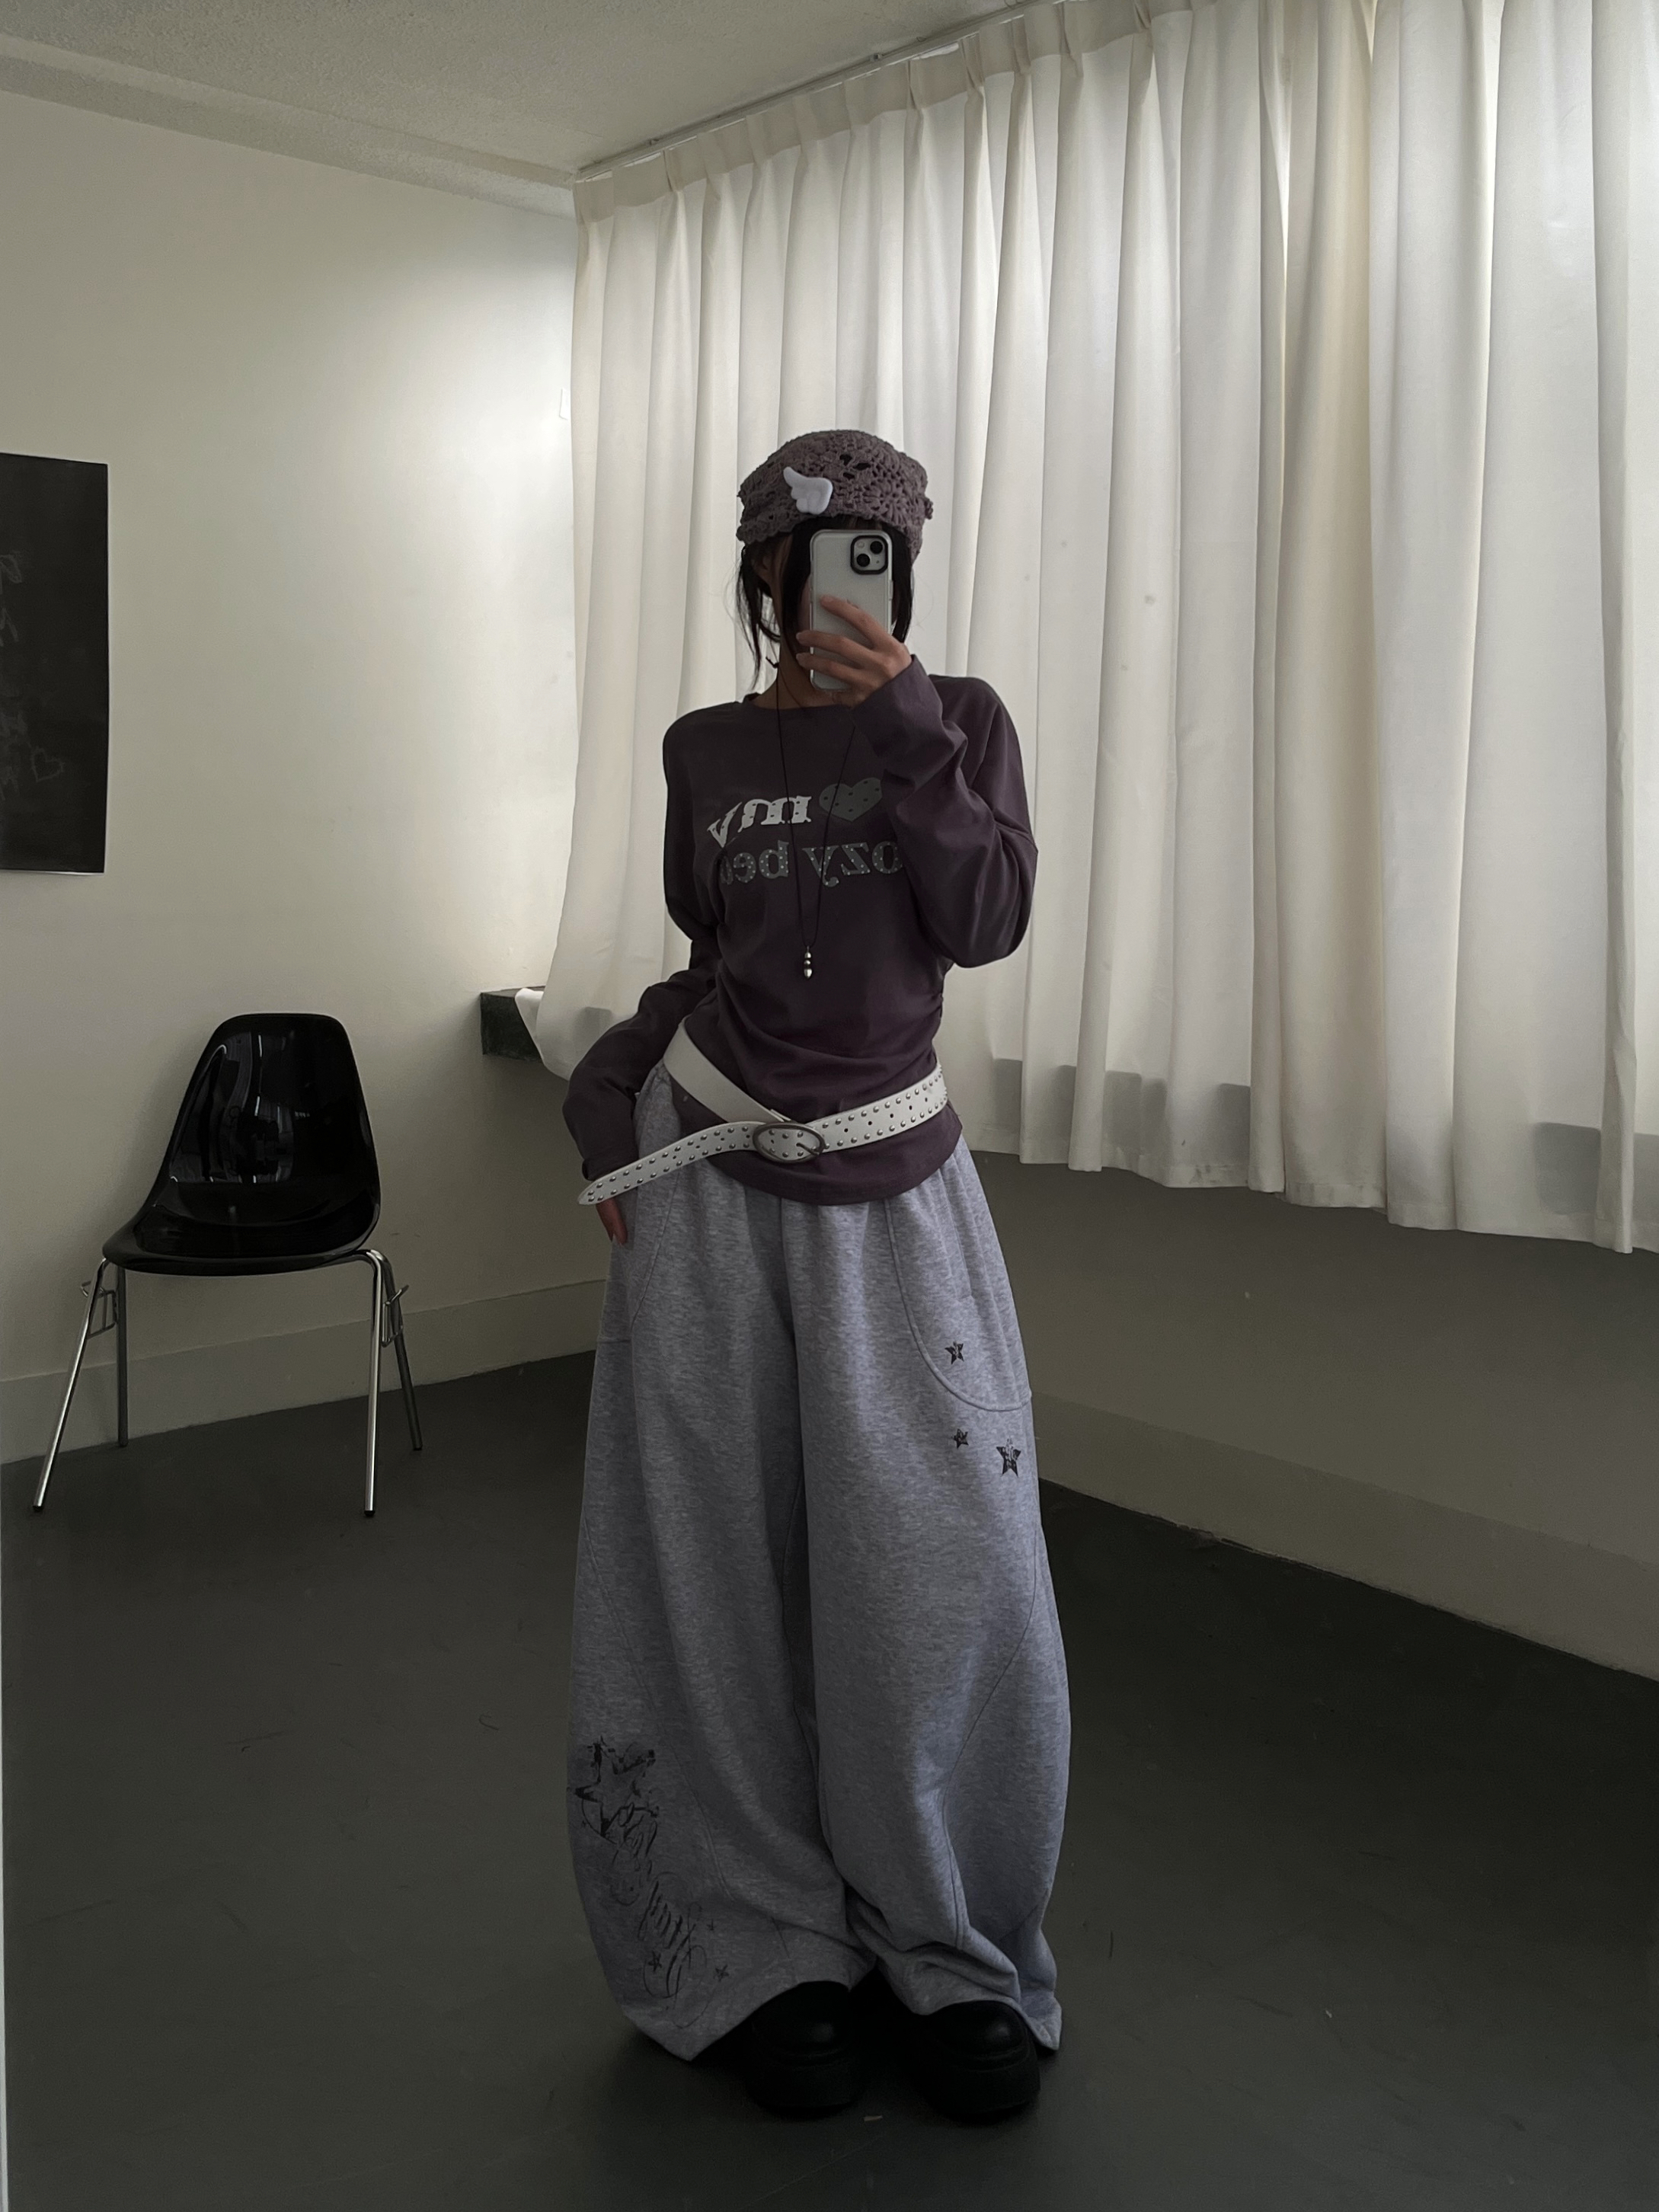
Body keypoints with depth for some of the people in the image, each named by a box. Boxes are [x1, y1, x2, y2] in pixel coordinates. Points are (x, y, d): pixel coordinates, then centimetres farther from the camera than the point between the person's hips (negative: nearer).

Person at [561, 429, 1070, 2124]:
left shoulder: (957, 720, 3)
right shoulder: (706, 751, 8)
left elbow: (984, 923, -11)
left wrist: (902, 725, -15)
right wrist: (610, 1088, 4)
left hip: (892, 1182, -1)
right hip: (710, 1173, 2)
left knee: (937, 1571, -4)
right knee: (725, 1567, 4)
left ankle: (955, 1953, 16)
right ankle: (769, 1948, 19)